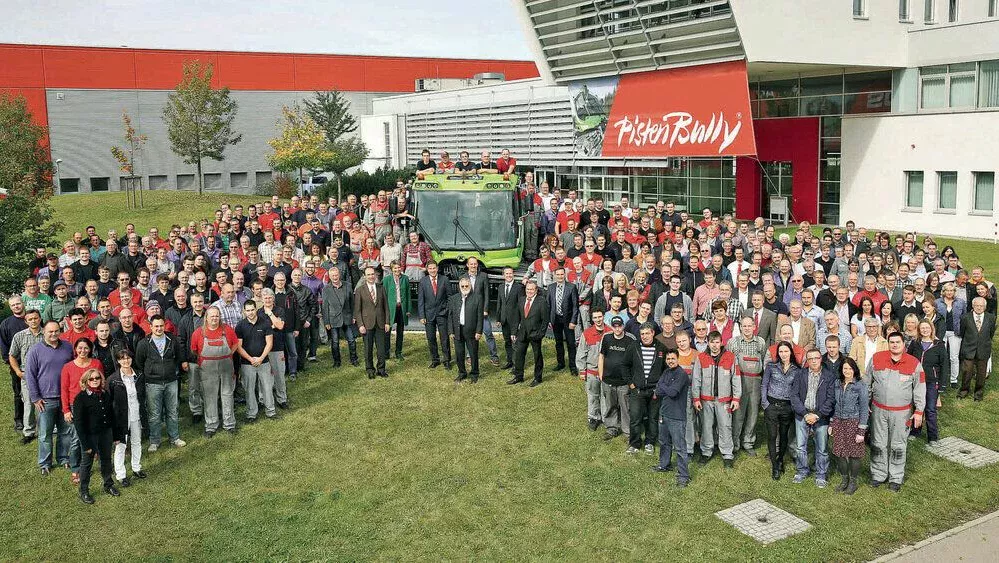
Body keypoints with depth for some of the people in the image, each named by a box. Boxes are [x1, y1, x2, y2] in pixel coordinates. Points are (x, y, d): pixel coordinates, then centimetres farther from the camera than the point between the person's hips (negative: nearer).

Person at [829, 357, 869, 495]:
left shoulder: (860, 386, -8)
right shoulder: (837, 385, 6)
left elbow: (864, 409, -9)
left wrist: (861, 431, -12)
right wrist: (831, 424, 11)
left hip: (854, 423, -4)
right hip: (838, 422, 4)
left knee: (854, 453, 3)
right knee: (839, 452, 5)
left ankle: (853, 482, 20)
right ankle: (845, 479, 24)